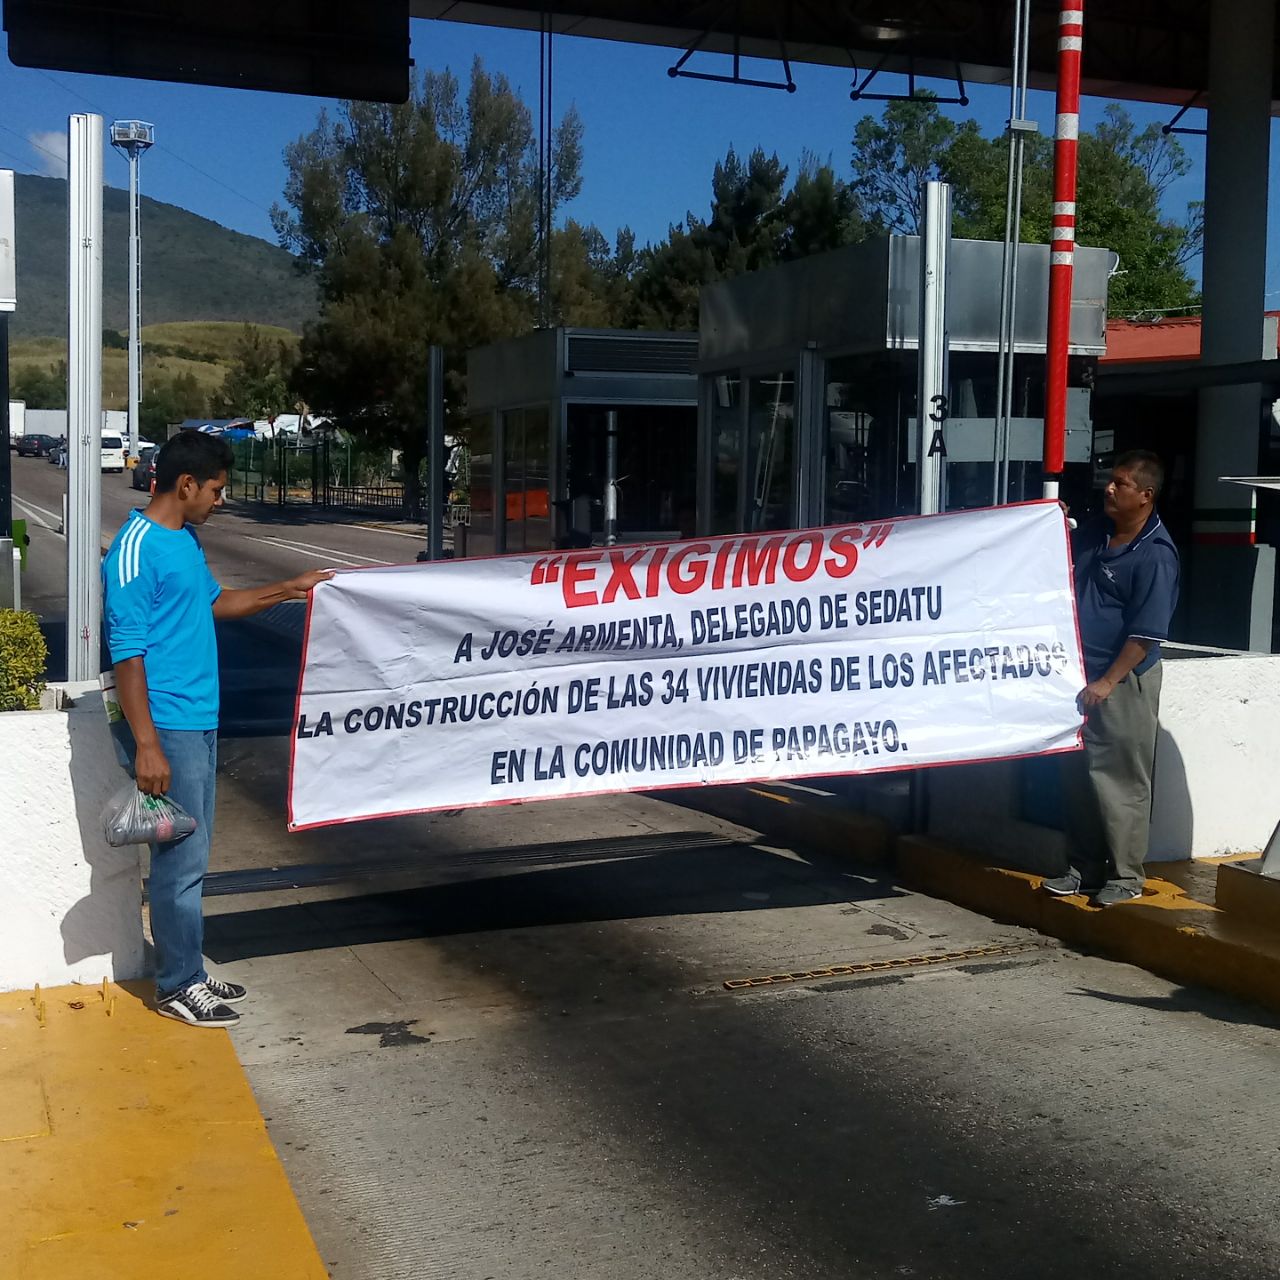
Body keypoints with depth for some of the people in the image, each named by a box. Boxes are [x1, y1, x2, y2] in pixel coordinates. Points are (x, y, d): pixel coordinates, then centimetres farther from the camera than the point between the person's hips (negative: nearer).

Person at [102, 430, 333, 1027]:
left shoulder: (185, 538, 12)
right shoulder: (136, 551, -18)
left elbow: (212, 601, 29)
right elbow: (127, 654, -20)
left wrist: (287, 589, 27)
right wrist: (146, 746, -22)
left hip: (200, 721, 10)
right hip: (169, 729, -10)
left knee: (190, 854, 16)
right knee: (181, 859, -2)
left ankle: (187, 970, 27)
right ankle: (177, 987, 10)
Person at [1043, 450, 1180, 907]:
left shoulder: (1156, 555, -15)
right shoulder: (1094, 533, 7)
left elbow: (1146, 633, -18)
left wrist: (1108, 682, -19)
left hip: (1123, 680, -8)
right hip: (1081, 672, 8)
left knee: (1120, 779, -2)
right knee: (1077, 774, 12)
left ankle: (1126, 875, 9)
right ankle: (1085, 868, 23)